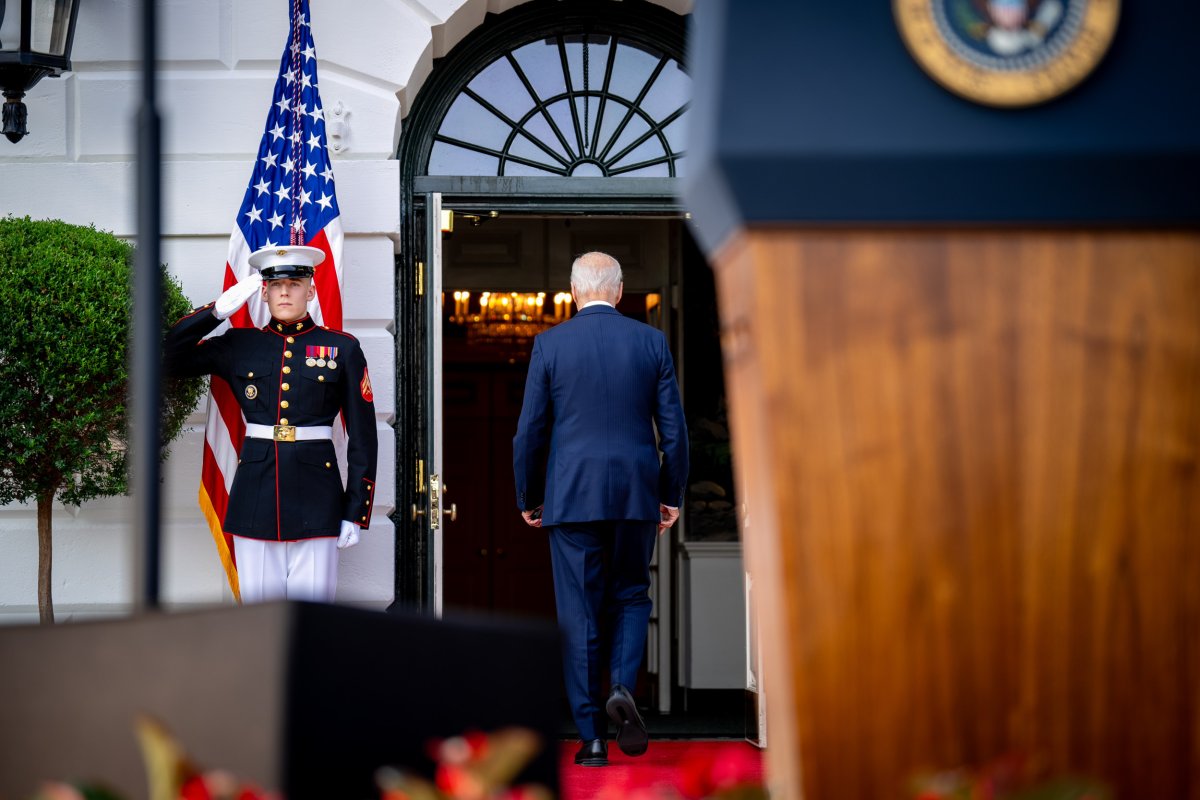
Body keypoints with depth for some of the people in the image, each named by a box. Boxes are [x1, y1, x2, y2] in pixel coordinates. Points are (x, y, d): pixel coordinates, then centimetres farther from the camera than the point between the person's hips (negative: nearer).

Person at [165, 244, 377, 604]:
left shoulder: (342, 348, 4)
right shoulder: (238, 345, 9)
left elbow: (363, 436, 4)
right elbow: (171, 356, 6)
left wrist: (356, 513, -1)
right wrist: (219, 310, -3)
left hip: (315, 498, -2)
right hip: (256, 494, 2)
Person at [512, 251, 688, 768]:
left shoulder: (550, 344, -2)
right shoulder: (651, 342, 2)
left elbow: (530, 430, 0)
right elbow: (673, 429, 3)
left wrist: (528, 498, 11)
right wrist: (672, 494, 13)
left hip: (570, 496, -1)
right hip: (636, 495, 1)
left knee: (580, 614, 4)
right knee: (631, 595, 18)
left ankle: (592, 738, 3)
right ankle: (622, 687, -8)